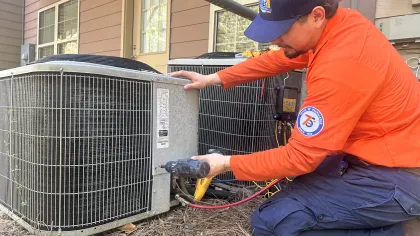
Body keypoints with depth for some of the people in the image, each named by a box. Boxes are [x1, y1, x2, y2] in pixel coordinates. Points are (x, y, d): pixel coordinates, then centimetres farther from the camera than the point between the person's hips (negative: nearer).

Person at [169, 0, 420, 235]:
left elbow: (300, 156, -24)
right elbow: (277, 60, 10)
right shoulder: (341, 22, -2)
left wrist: (227, 164, -14)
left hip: (394, 176, -9)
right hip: (377, 154, 9)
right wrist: (215, 78, 9)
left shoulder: (342, 63, -30)